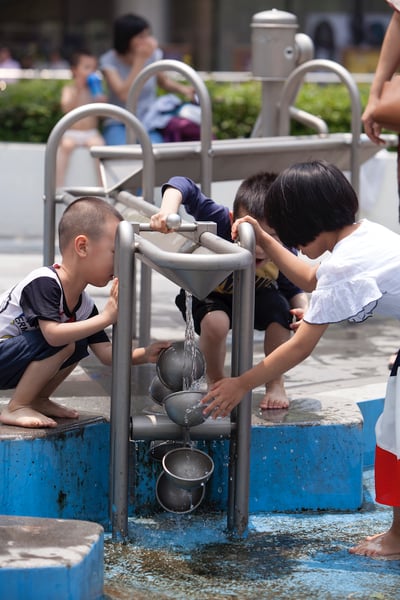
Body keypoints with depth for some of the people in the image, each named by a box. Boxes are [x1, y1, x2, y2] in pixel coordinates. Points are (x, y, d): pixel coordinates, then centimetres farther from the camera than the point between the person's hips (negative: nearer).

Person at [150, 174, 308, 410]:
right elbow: (183, 186, -41)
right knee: (215, 322, -35)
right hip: (208, 295, -2)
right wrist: (168, 210, -61)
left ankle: (276, 384, -7)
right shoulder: (221, 222, -38)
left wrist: (305, 310, -34)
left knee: (279, 305, -29)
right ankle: (216, 382, -3)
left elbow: (294, 289, -11)